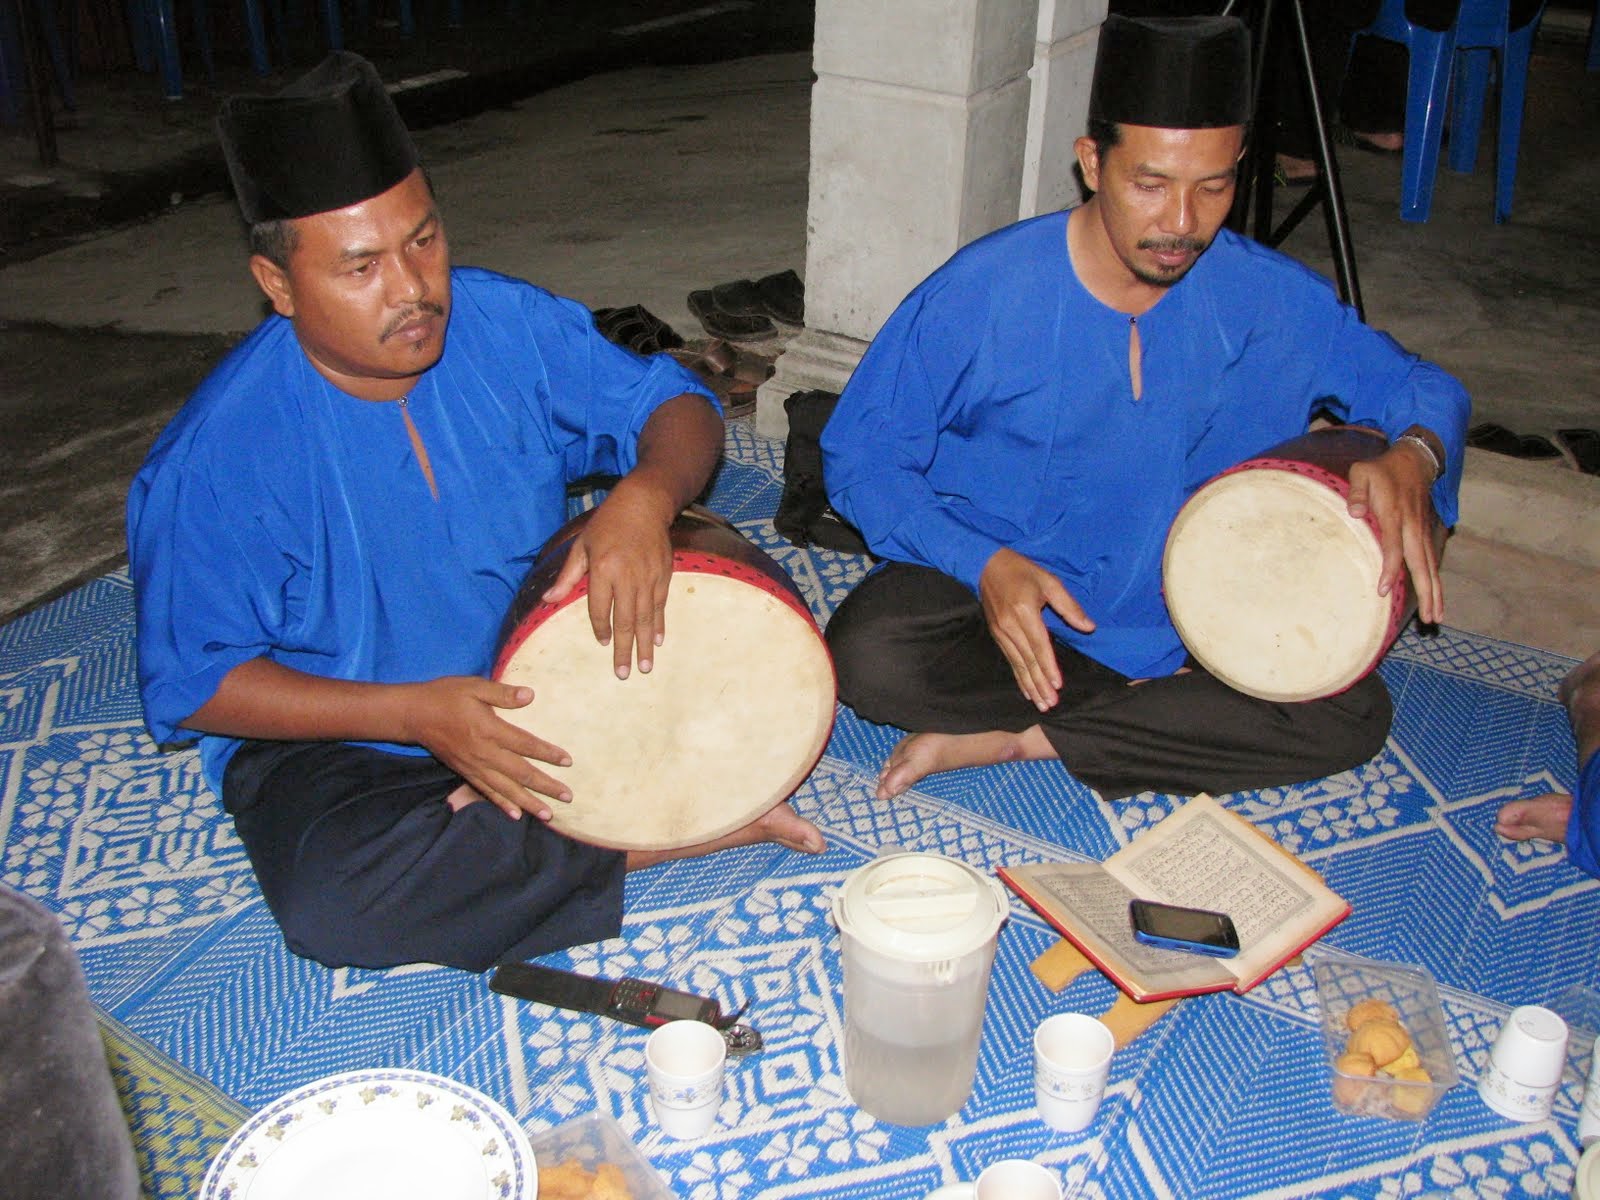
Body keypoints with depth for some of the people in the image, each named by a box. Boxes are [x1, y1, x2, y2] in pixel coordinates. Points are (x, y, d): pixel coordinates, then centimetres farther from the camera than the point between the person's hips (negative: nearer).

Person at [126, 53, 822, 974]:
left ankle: (518, 806, -20)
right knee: (333, 901, -34)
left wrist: (644, 498, -32)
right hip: (337, 736, -3)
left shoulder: (507, 323, -13)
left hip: (542, 673, 4)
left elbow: (677, 408, -7)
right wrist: (416, 712, -28)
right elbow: (194, 683, -15)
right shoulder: (214, 461, -21)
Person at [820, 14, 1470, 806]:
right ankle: (1162, 705, -11)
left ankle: (1015, 737, -15)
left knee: (1352, 715, -18)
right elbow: (860, 453, -11)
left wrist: (1413, 456, -21)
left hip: (1182, 610, 3)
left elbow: (1416, 386, 5)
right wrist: (983, 563, -27)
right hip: (988, 583, -2)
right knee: (868, 658, -31)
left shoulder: (1271, 301, -8)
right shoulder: (984, 292, -17)